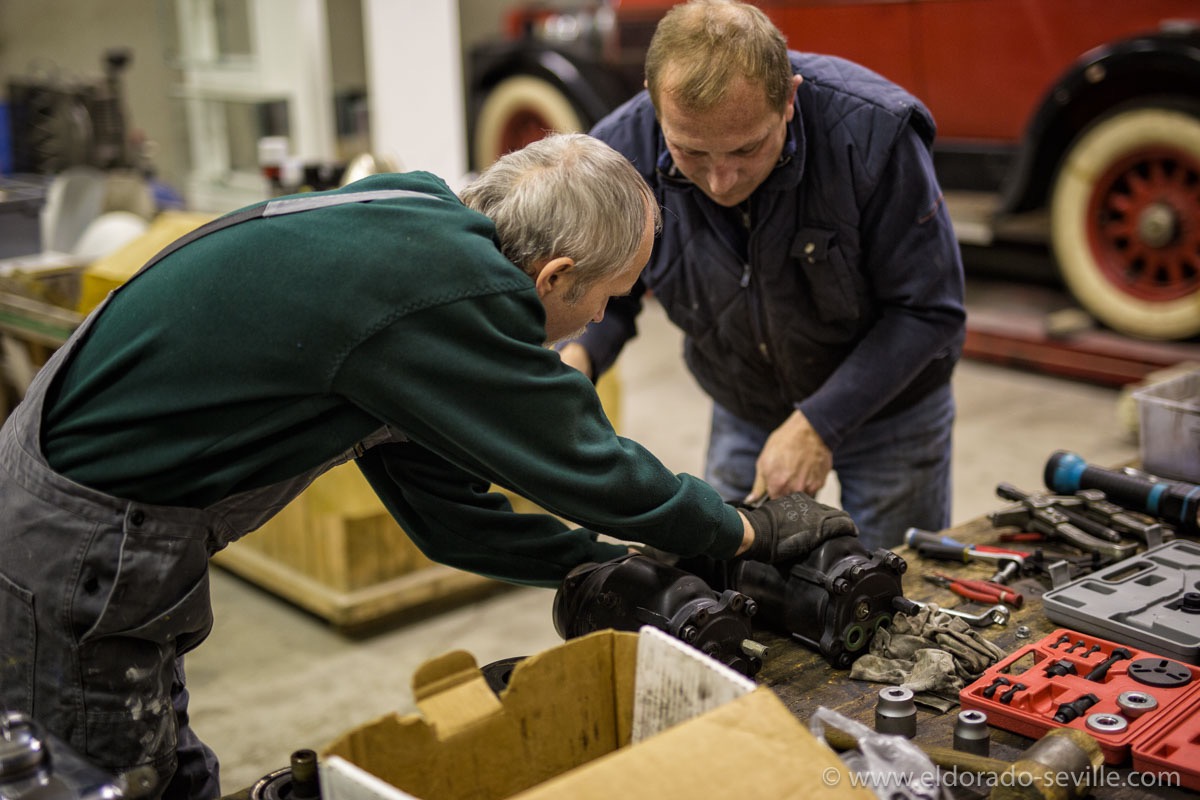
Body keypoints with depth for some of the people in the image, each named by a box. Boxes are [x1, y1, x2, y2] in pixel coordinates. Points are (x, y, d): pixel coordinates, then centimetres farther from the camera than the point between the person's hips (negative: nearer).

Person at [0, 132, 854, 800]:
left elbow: (447, 503, 10)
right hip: (74, 557, -9)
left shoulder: (412, 222, 4)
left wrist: (613, 564, 12)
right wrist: (752, 531, 1)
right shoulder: (454, 288, -26)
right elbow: (586, 462, -14)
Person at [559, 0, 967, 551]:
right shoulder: (624, 150, -23)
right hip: (743, 414, 3)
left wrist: (819, 424, -28)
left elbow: (927, 310, -23)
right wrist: (577, 354, -28)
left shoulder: (871, 132, -32)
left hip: (887, 402, -2)